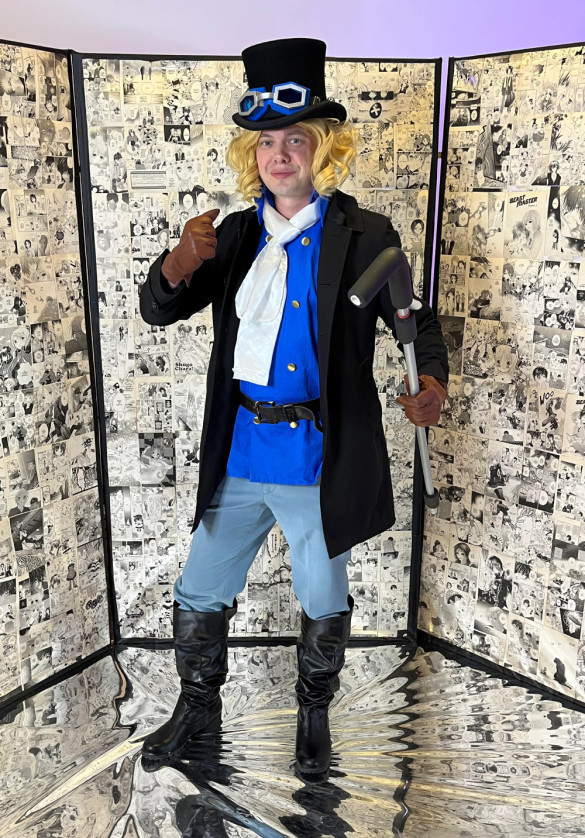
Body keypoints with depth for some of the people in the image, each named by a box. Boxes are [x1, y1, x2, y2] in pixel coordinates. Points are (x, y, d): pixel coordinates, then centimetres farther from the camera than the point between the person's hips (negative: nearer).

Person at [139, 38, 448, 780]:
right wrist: (179, 265, -20)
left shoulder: (364, 237, -5)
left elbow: (416, 321, -5)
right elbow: (157, 310, 3)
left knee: (322, 605, 15)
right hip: (238, 457, 4)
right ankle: (199, 707, 42)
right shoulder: (236, 233, 5)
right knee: (197, 597, 15)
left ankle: (313, 716, 43)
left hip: (320, 464, -3)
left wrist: (432, 381, -27)